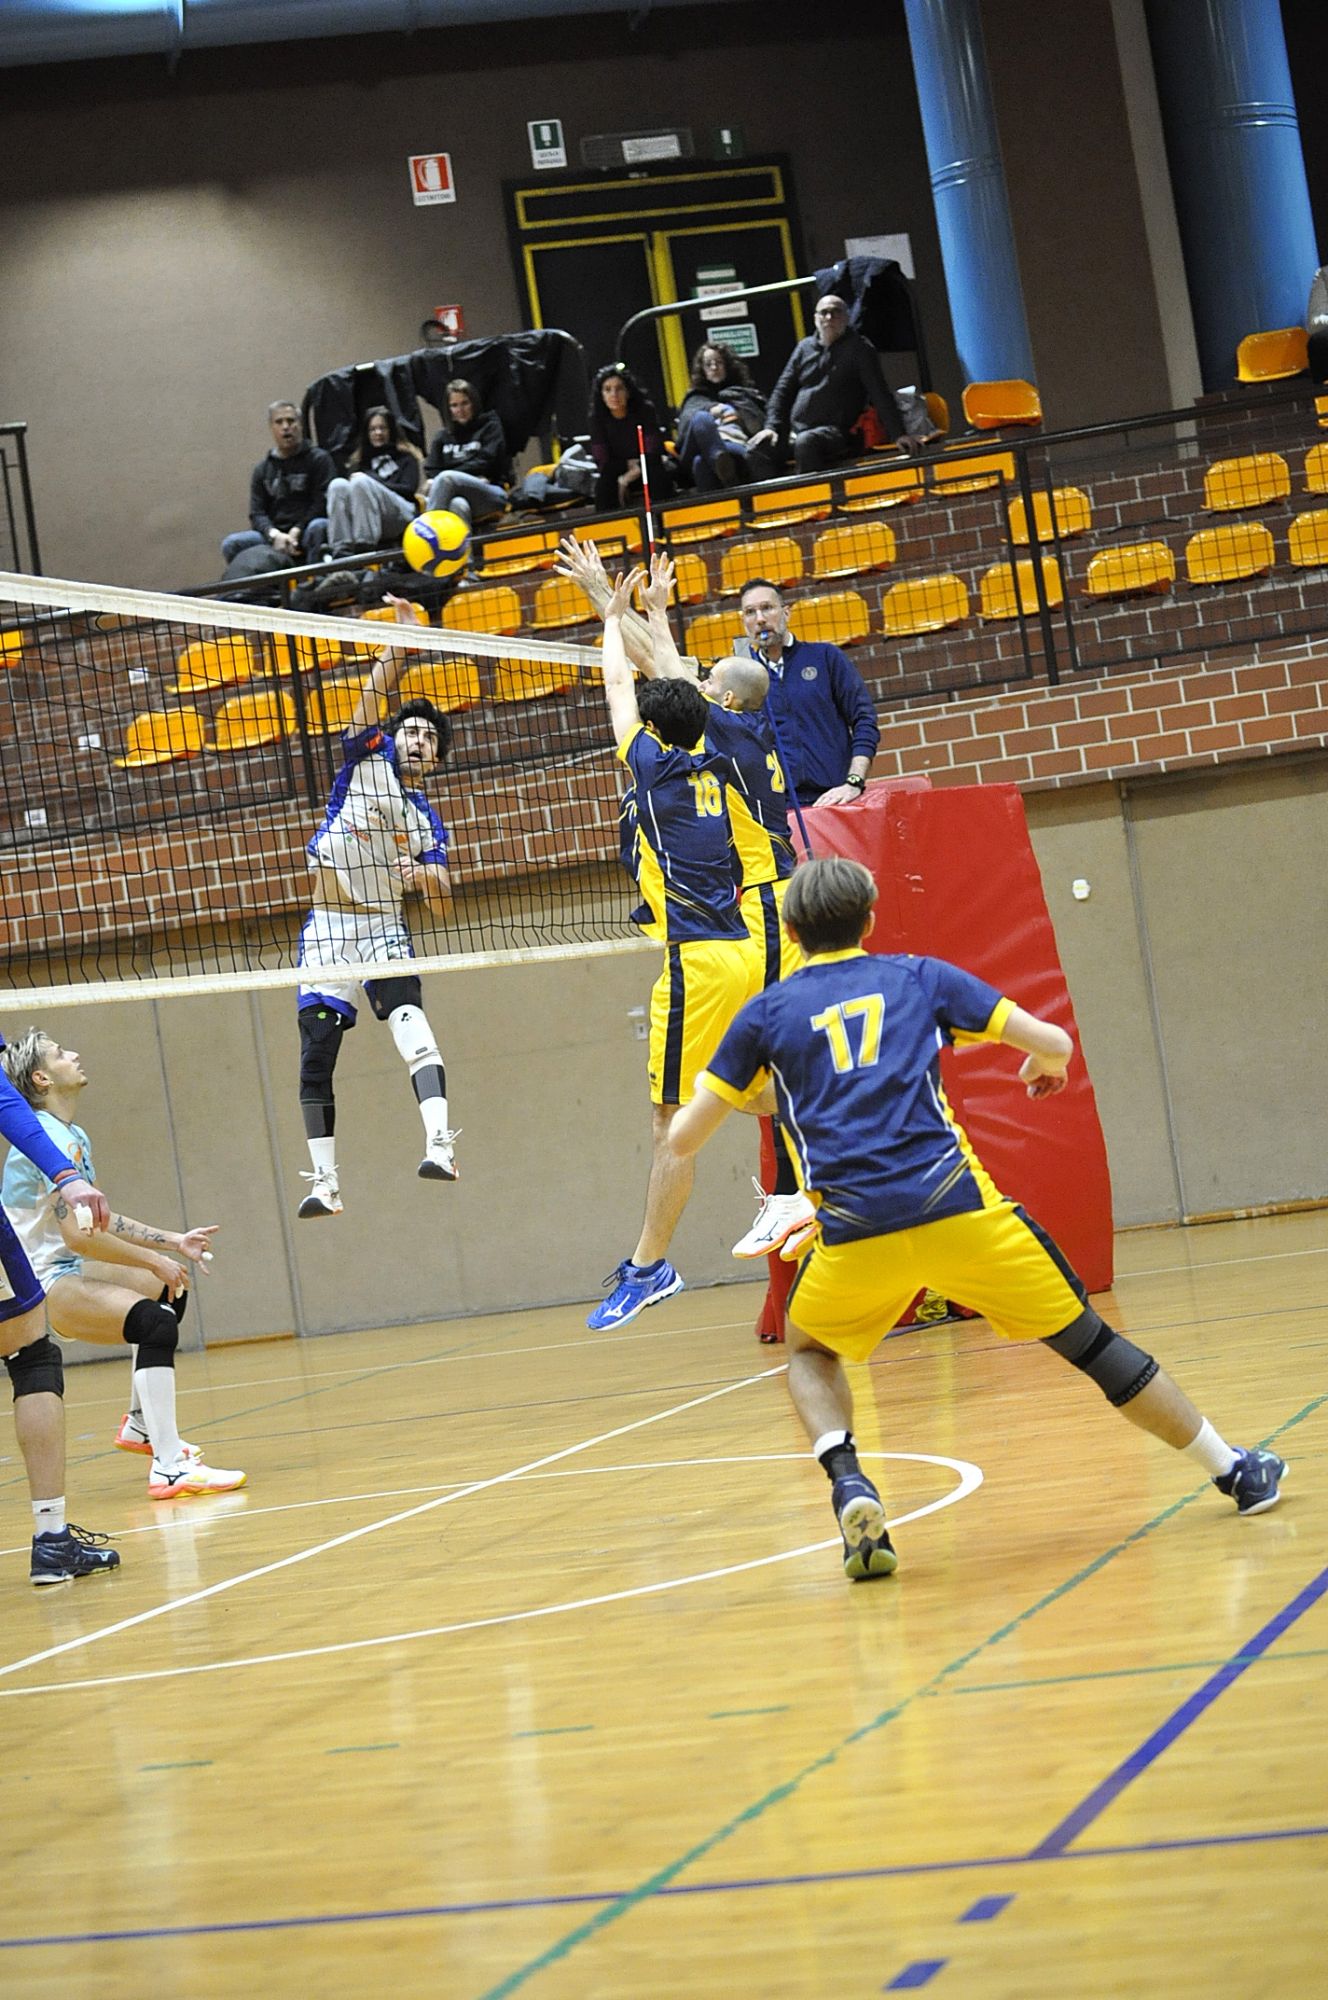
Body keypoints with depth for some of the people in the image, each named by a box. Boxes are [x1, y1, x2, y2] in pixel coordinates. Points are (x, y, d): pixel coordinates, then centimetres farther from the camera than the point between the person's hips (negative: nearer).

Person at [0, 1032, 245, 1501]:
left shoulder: (76, 1138, 14)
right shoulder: (49, 1138, -19)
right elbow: (77, 1235, -25)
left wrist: (174, 1243, 15)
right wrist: (155, 1261, -17)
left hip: (67, 1273, 11)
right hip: (42, 1284, -11)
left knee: (170, 1291, 29)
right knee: (156, 1322, -30)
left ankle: (140, 1425, 36)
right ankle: (169, 1468, -38)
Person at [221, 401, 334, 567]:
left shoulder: (318, 459, 7)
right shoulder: (263, 469, 17)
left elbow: (323, 504, -3)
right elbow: (257, 513, 8)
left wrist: (296, 532, -14)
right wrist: (275, 535, -14)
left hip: (305, 533, -3)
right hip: (275, 536, 3)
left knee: (318, 528, -38)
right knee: (231, 545, -20)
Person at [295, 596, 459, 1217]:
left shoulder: (428, 824, 13)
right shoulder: (368, 759, 8)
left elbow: (442, 905, 7)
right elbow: (374, 696, -7)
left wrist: (426, 876, -15)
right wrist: (400, 642, -20)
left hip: (384, 928, 0)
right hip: (326, 932, 0)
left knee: (410, 1020, -27)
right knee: (316, 1058, -3)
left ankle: (440, 1143, -41)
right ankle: (325, 1182, 7)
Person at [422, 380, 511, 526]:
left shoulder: (490, 427, 13)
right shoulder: (443, 437, 23)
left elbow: (485, 463, -1)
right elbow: (432, 471, 12)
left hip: (493, 494, -3)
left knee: (446, 478, -32)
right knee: (458, 505, -37)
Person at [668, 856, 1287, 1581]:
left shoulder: (767, 1014, 14)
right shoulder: (919, 977, 15)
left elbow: (681, 1141, 15)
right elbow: (1054, 1042, 13)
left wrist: (745, 1097, 37)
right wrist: (1047, 1065, 38)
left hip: (854, 1235, 0)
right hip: (958, 1208, 0)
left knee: (809, 1352, 28)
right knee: (1086, 1339, 14)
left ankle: (850, 1488, 3)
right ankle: (1234, 1470, 19)